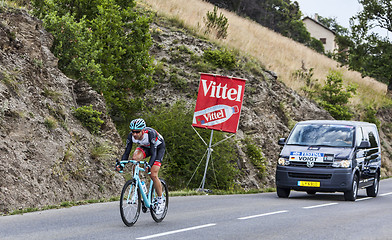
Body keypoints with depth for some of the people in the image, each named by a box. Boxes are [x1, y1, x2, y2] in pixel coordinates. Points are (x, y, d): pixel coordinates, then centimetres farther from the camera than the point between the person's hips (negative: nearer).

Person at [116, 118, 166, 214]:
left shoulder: (150, 133, -39)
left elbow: (153, 153, -41)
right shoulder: (131, 136, -26)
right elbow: (127, 152, -22)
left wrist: (149, 165, -58)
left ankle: (161, 201, 0)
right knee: (135, 157, -29)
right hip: (145, 147, 4)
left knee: (153, 175, -18)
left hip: (158, 147, -4)